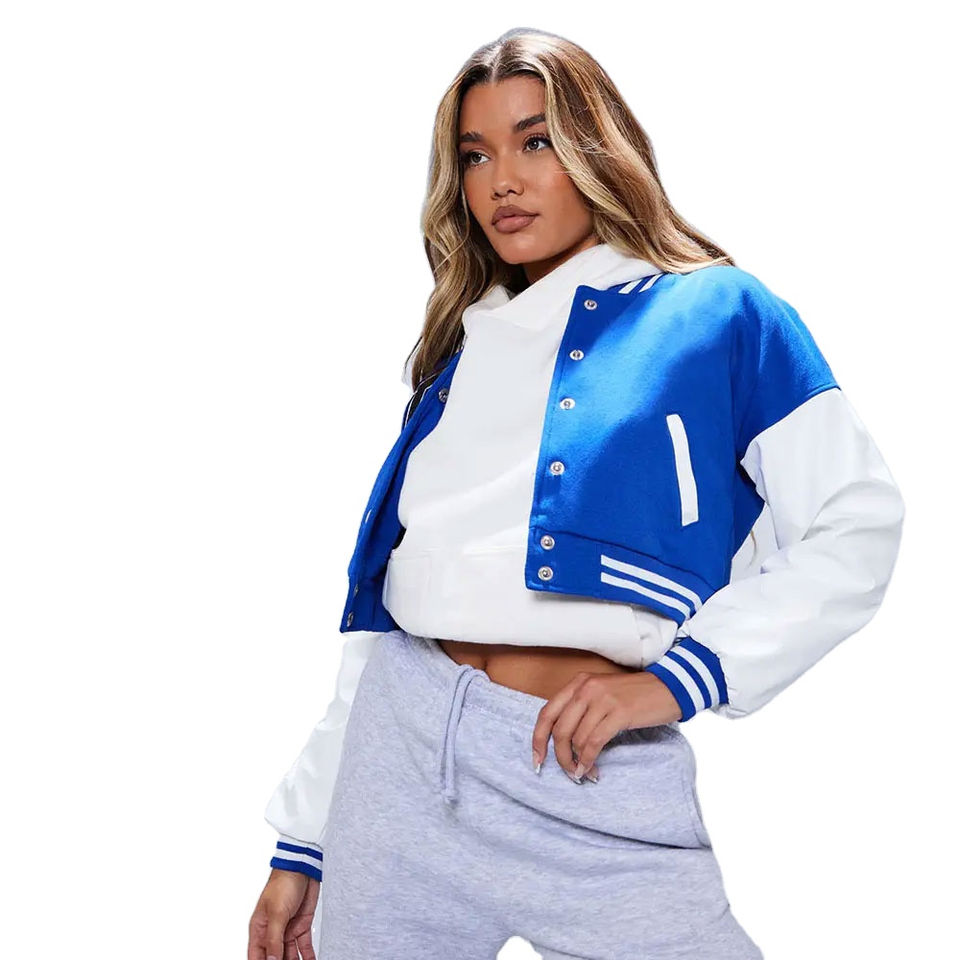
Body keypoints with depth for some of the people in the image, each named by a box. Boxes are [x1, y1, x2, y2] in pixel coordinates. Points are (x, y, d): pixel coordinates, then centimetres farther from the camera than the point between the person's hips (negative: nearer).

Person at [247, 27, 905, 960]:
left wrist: (677, 676, -15)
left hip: (598, 782, -4)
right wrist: (302, 841, 13)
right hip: (399, 743, 4)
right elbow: (380, 606, 15)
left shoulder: (719, 313, 3)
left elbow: (857, 525, -5)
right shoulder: (458, 349, 15)